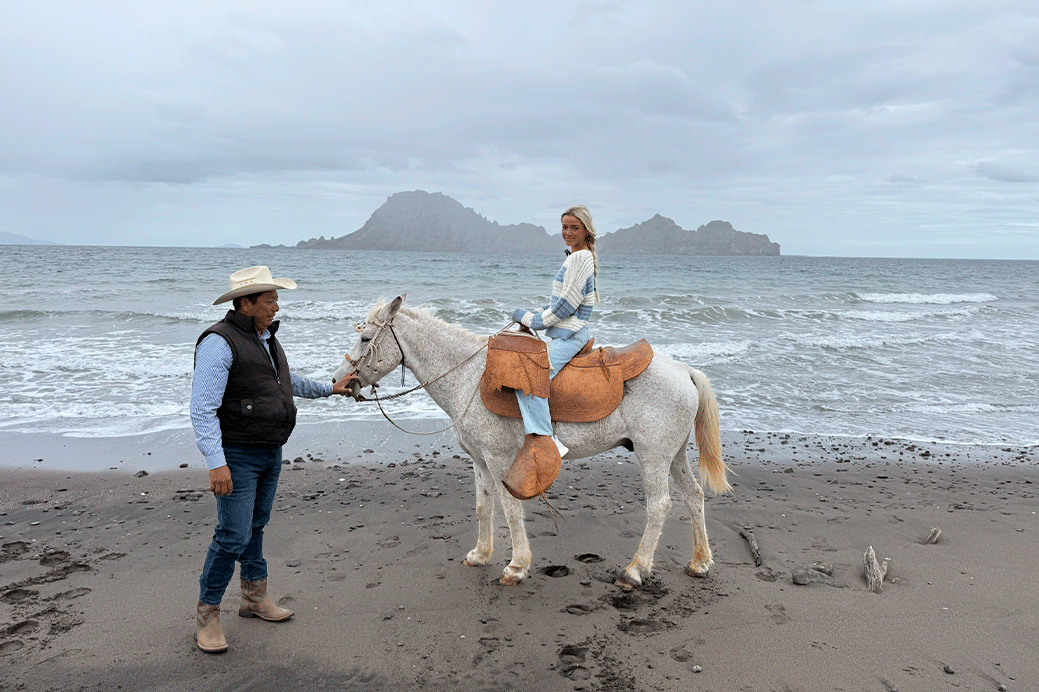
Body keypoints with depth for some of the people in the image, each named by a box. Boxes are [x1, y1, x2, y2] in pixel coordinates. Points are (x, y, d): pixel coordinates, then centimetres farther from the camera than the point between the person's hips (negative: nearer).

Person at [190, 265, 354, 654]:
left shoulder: (266, 338, 11)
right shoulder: (220, 343, -19)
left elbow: (287, 382, 29)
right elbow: (203, 409, -25)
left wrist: (329, 389, 29)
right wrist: (216, 463, -32)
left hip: (270, 453, 9)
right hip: (237, 456, -9)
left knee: (255, 526, 19)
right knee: (234, 535, -8)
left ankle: (255, 598, 33)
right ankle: (207, 617, 8)